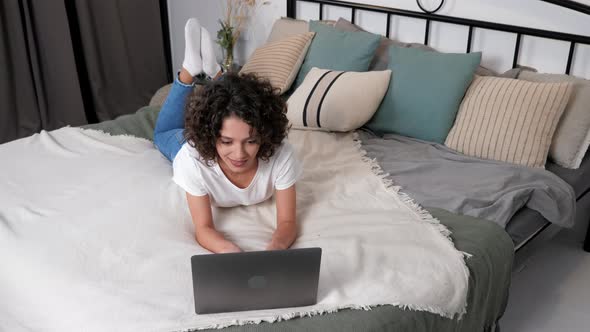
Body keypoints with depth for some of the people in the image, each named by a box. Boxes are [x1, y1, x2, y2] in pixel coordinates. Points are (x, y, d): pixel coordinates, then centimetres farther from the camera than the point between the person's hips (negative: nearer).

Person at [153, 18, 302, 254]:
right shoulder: (194, 159, -48)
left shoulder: (280, 155, -46)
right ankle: (191, 67, 31)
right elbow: (204, 229, -39)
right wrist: (228, 249, -62)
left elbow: (287, 222, -38)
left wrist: (274, 248, -62)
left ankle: (214, 71, 34)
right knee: (164, 134, 32)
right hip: (203, 150, -1)